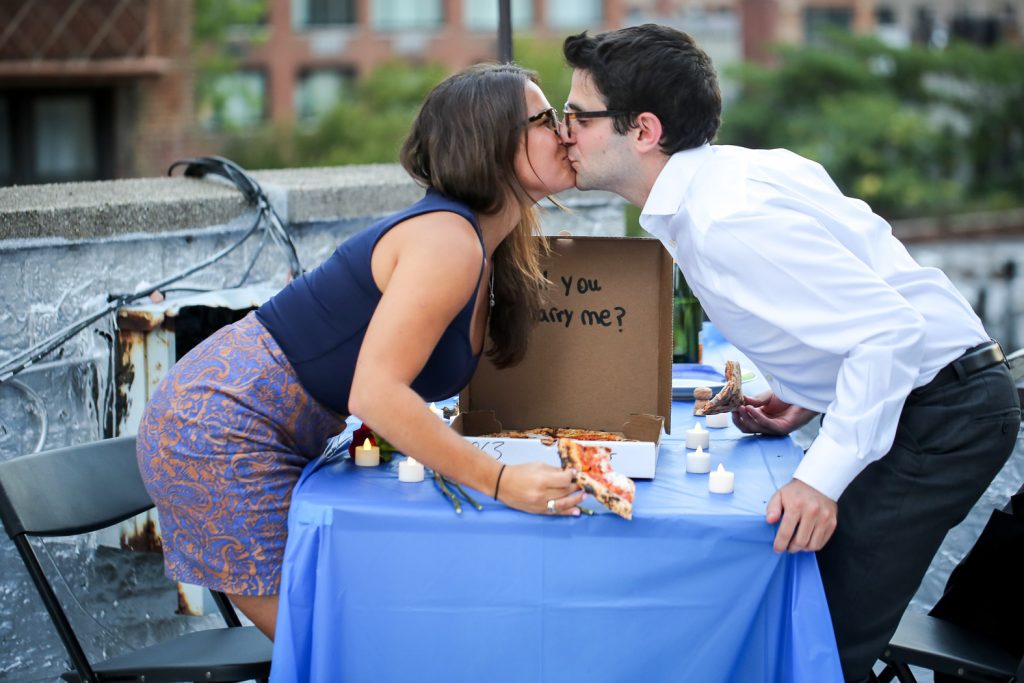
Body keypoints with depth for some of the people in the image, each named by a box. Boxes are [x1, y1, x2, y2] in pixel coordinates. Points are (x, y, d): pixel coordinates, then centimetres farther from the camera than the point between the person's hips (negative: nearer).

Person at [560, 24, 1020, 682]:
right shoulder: (743, 166, 6)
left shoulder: (726, 223, -25)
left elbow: (890, 329, -28)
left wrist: (824, 475, -27)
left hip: (940, 416, -10)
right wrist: (808, 393, 13)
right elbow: (849, 284, 15)